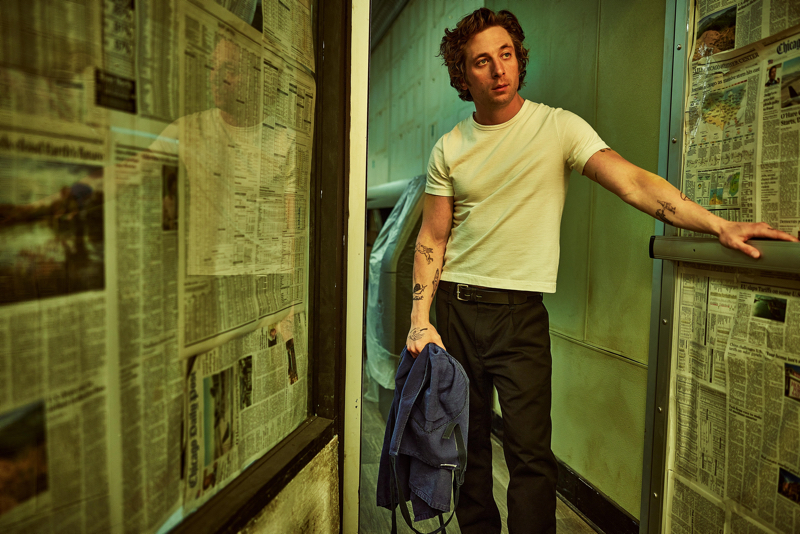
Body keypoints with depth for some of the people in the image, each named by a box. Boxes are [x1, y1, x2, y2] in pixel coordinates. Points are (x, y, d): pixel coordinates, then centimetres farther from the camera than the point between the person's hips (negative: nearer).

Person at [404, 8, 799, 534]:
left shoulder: (558, 127, -2)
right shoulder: (450, 149, 4)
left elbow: (634, 182, -12)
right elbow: (432, 238, 4)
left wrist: (721, 225, -25)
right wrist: (420, 321, -4)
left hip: (521, 311, -3)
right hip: (455, 306, 3)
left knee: (530, 454, -6)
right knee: (465, 442, 14)